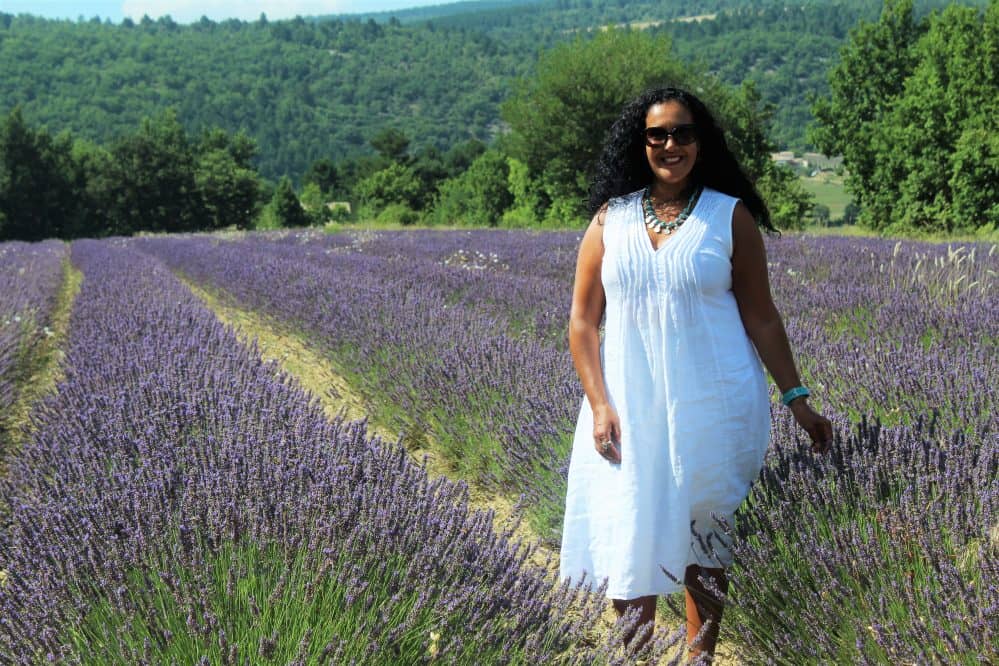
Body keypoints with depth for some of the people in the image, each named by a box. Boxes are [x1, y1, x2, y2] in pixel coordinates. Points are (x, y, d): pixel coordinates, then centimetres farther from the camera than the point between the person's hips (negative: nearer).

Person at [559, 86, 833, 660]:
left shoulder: (731, 215, 1)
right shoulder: (611, 219, 5)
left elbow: (761, 317, 3)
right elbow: (583, 322, 4)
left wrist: (797, 399, 0)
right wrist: (599, 405, -7)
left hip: (713, 408, -1)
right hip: (630, 410, 2)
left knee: (704, 543, 7)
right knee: (630, 546, 4)